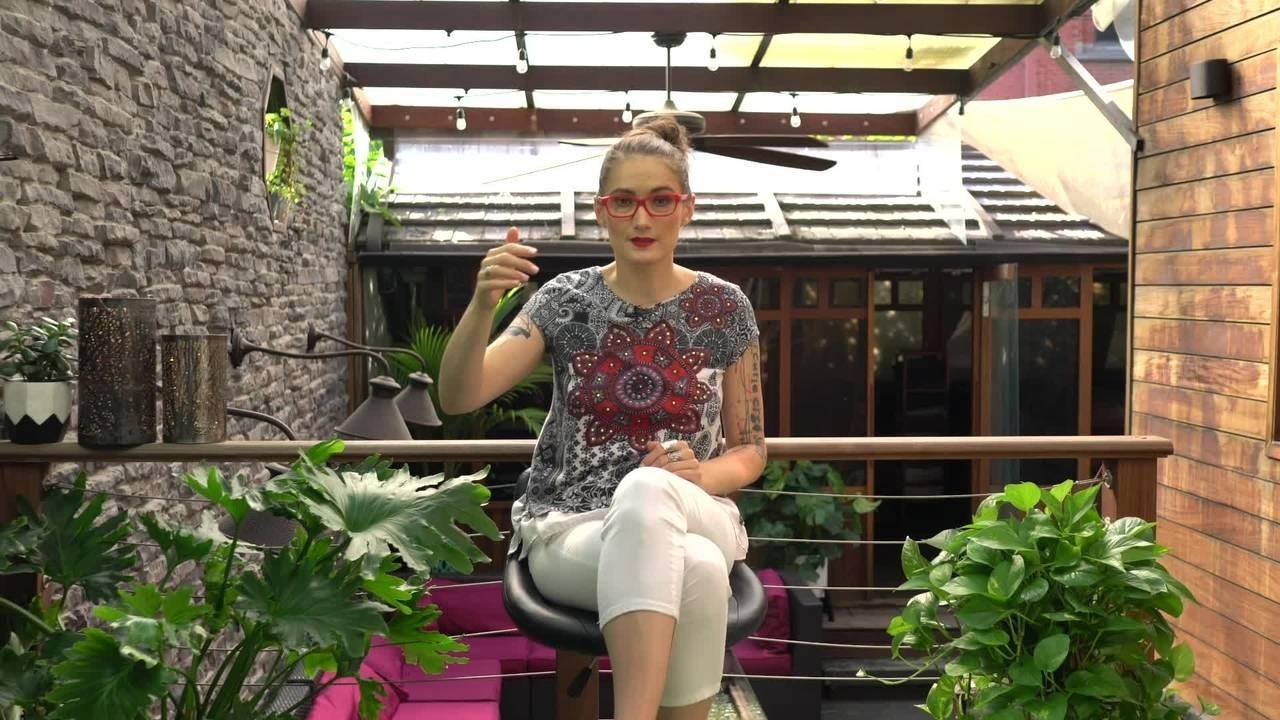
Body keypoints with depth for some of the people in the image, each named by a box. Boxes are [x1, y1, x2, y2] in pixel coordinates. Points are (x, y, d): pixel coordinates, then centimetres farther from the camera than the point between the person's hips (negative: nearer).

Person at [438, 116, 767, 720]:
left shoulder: (724, 307, 1)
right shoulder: (565, 299, 0)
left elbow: (749, 450, 7)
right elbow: (457, 398, -10)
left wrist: (702, 474, -16)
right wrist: (482, 304, -28)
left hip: (690, 518, 2)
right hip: (570, 528, -1)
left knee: (646, 490, -36)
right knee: (695, 572, -35)